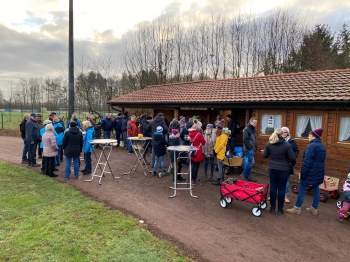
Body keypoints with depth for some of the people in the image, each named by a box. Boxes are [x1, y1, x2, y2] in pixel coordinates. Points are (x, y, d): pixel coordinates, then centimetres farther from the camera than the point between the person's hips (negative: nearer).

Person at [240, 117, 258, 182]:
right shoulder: (246, 129, -12)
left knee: (250, 162, 11)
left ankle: (248, 176, 18)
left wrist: (256, 147, 11)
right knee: (251, 162, -12)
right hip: (249, 149, -9)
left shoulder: (254, 129, 15)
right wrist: (250, 148, -18)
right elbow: (245, 140, -19)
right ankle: (244, 174, 2)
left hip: (253, 149, 9)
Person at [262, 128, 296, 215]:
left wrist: (263, 151, 28)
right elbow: (292, 158, -10)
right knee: (281, 189, 7)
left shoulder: (269, 144, -2)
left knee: (273, 188, 10)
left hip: (272, 169, 3)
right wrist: (292, 163, 12)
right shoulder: (287, 145, -12)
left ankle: (272, 208, 17)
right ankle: (280, 209, 16)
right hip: (283, 170, -3)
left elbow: (264, 156, 6)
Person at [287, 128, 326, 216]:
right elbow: (321, 160, 17)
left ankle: (297, 208, 7)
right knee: (316, 189, 14)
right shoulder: (322, 146, 11)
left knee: (302, 189, 0)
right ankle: (314, 209, 23)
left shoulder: (311, 146, -19)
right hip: (319, 172, 9)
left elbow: (307, 161, -22)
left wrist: (303, 173, -17)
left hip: (310, 172, -9)